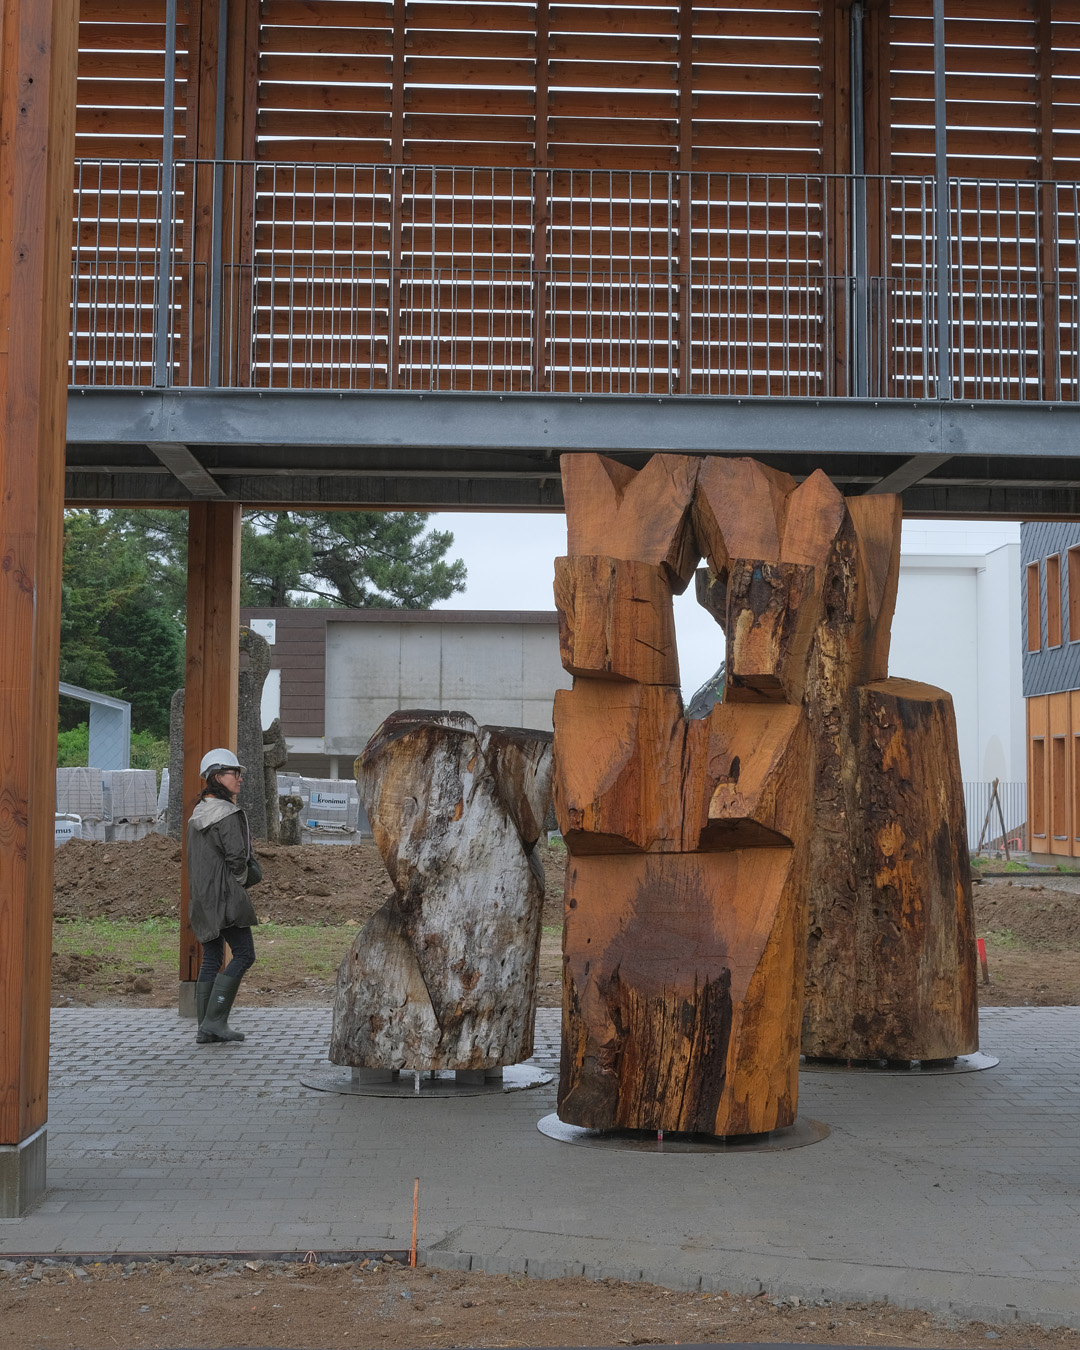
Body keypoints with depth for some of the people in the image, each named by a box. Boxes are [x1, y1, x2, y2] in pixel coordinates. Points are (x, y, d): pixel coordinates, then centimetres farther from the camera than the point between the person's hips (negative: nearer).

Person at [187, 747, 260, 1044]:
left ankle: (205, 1028, 9)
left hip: (201, 897, 9)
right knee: (244, 955, -4)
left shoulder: (197, 814, 15)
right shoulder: (228, 814, -14)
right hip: (225, 896, -9)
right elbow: (236, 857, -17)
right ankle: (215, 1020, -9)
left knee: (211, 958, 10)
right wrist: (242, 880, 3)